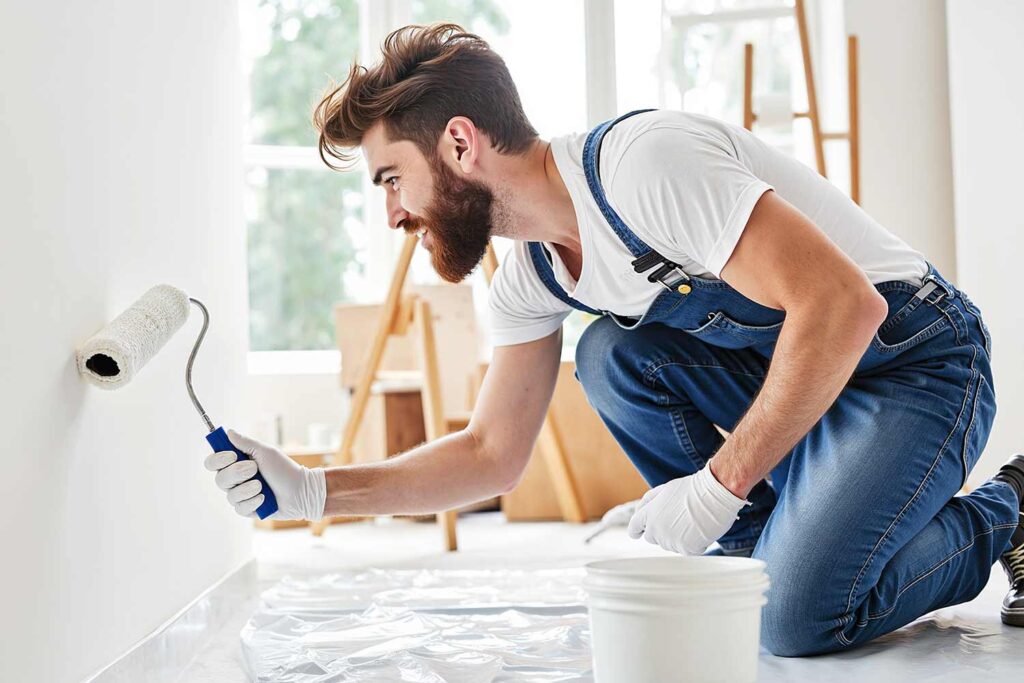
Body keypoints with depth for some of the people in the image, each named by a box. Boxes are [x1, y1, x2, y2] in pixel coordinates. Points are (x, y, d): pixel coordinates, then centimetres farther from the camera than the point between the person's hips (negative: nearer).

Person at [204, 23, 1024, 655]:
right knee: (612, 355, -11)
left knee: (797, 621, -22)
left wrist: (717, 486, -28)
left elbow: (846, 306, -31)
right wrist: (315, 490, -3)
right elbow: (494, 454, 8)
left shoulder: (642, 162, -27)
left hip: (919, 358, -8)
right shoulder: (530, 279, 1)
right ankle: (774, 548, -1)